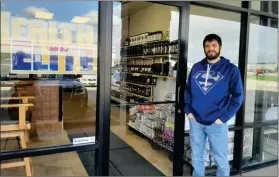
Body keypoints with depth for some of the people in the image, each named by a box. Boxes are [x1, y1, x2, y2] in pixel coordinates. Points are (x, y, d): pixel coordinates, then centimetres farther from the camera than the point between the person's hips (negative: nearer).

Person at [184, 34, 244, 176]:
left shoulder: (231, 69, -4)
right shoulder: (196, 67, 7)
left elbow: (238, 96, -5)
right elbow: (187, 90, 12)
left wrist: (224, 117, -11)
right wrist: (188, 110, 1)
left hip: (216, 123, -3)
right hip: (195, 121, 3)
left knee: (221, 160, 11)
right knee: (196, 158, 17)